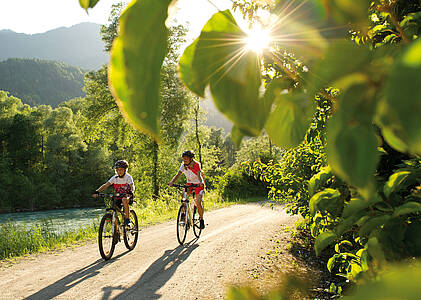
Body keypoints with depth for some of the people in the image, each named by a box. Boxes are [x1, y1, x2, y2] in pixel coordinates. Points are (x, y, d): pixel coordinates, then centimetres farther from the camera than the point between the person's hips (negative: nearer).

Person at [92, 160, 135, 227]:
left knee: (124, 200, -37)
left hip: (127, 196, -4)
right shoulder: (115, 178, -5)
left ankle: (127, 219, -26)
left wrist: (130, 192, -54)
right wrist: (97, 191, -31)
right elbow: (105, 185, -15)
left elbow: (132, 186, -31)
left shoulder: (128, 177, -13)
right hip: (118, 198, 4)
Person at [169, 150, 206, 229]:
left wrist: (201, 182, -60)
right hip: (189, 183, 5)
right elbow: (178, 174, -23)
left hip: (198, 184, -4)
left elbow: (199, 175, -39)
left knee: (198, 203, -16)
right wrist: (172, 181, -41)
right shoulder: (183, 165, -13)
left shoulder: (196, 165, -25)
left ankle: (201, 219, 4)